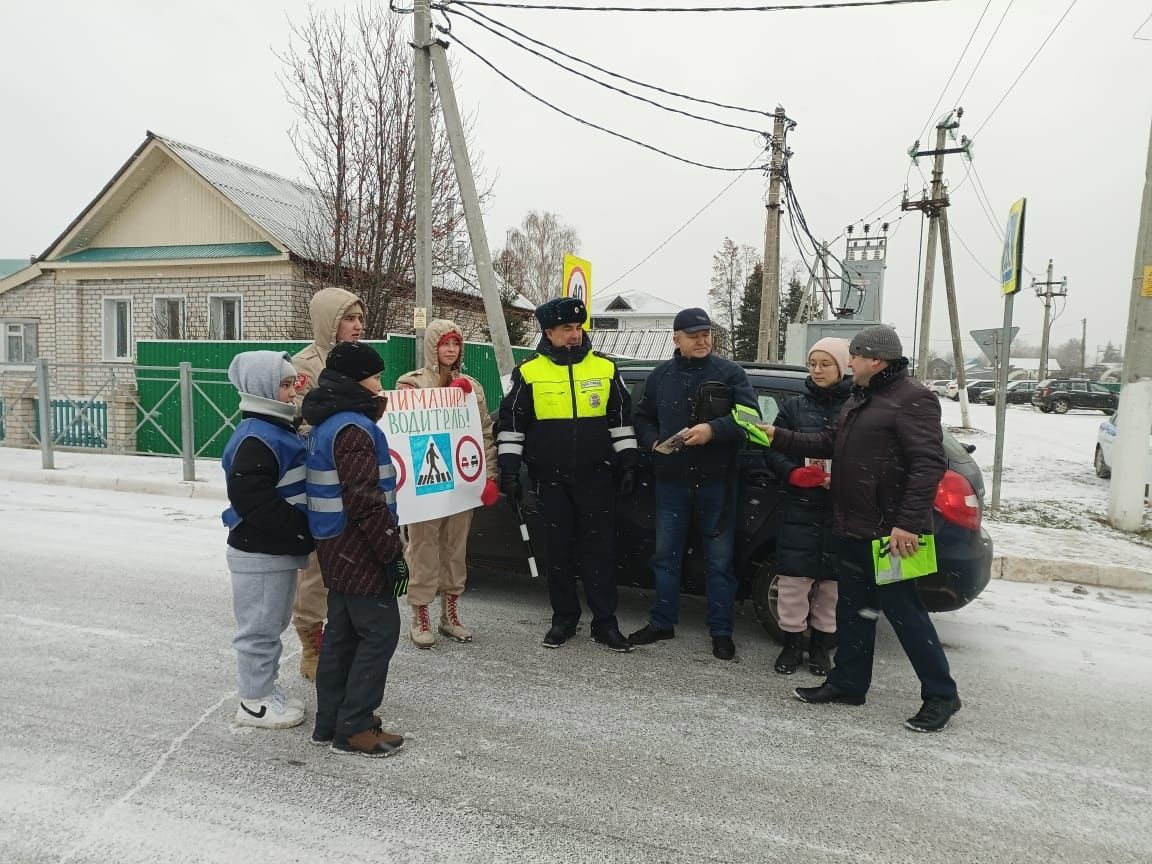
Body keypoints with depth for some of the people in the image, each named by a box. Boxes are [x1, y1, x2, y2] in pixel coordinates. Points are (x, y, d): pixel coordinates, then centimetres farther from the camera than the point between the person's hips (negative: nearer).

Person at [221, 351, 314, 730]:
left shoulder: (278, 431, 12)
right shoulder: (255, 439, -21)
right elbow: (255, 502, -27)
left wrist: (301, 532, 9)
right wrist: (302, 529, -22)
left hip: (279, 549, 10)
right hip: (259, 554, -10)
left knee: (272, 625, 20)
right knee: (260, 628, 4)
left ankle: (267, 690, 34)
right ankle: (254, 702, 18)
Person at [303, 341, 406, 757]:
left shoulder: (327, 424, 12)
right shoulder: (353, 428, -19)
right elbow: (365, 500, -24)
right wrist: (394, 553, -19)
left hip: (337, 549, 10)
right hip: (359, 551, -10)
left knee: (341, 633, 16)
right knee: (380, 632, 0)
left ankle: (330, 721, 26)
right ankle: (353, 728, 8)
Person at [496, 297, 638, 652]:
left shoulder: (605, 368, 4)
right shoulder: (529, 372, 0)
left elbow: (621, 420, 9)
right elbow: (511, 423, 4)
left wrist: (627, 465, 5)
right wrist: (509, 470, -1)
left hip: (595, 476, 1)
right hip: (550, 479, 0)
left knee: (599, 549, 3)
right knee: (558, 550, 8)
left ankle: (605, 622, 14)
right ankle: (564, 619, 22)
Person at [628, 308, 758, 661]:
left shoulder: (730, 372, -2)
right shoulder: (661, 375, 8)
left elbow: (750, 416, -10)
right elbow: (642, 417, 16)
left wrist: (713, 429, -25)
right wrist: (653, 442, -3)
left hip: (716, 482, -3)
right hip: (670, 481, 3)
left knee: (720, 559, 6)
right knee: (666, 554, 12)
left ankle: (721, 631, 19)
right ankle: (662, 622, 26)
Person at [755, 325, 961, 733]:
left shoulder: (912, 400, -16)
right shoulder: (860, 397, 15)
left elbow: (929, 464, -22)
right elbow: (831, 442, 19)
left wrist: (908, 523, -27)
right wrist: (780, 438, 11)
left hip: (890, 533, -10)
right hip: (855, 529, 10)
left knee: (904, 613, 0)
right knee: (853, 610, 17)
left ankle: (941, 695, 16)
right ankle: (848, 683, 30)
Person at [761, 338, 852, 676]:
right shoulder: (795, 405, 7)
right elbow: (773, 450, 5)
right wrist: (794, 474, -13)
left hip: (841, 509, -1)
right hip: (799, 506, 1)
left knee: (832, 578, 8)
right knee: (794, 576, 2)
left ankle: (821, 643, 26)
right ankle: (792, 642, 19)